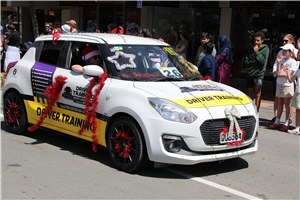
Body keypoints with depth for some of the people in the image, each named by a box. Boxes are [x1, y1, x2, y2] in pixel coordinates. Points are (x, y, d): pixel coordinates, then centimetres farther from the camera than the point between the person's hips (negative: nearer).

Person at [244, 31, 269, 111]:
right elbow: (246, 61, 6)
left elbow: (263, 61, -12)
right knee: (250, 93, 11)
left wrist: (256, 52, -12)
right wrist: (254, 61, -11)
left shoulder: (265, 49, -1)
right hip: (250, 74, 4)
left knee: (257, 94, -6)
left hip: (259, 74, -4)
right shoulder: (251, 49, 10)